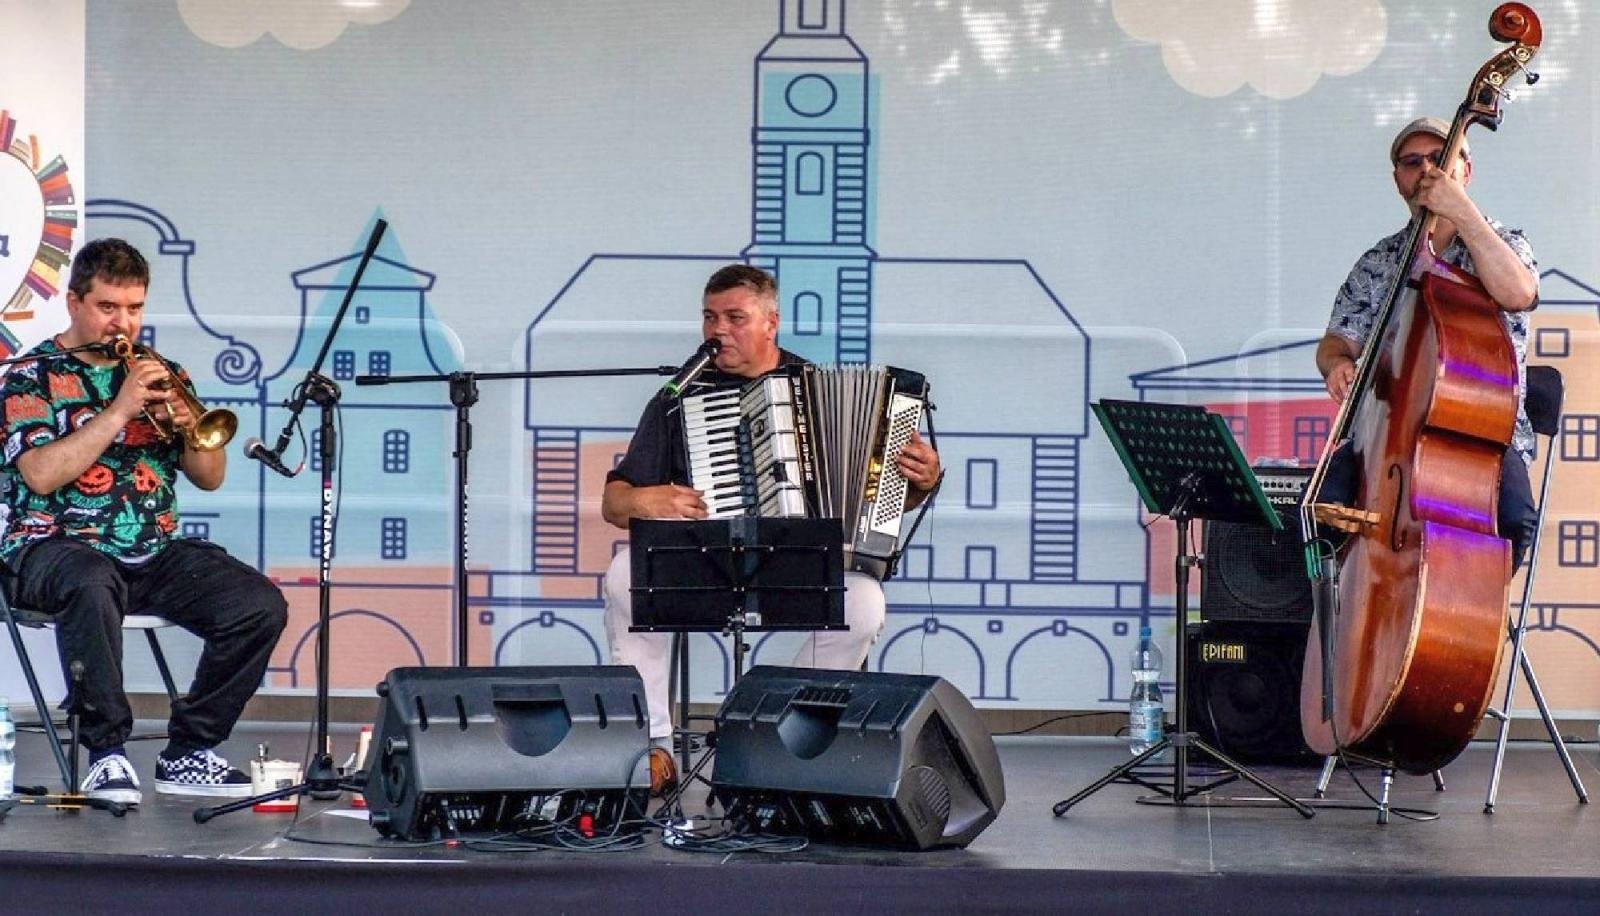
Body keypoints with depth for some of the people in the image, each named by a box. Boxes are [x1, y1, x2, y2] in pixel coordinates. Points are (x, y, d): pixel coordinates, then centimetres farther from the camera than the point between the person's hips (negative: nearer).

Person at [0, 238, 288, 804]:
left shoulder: (160, 375, 16)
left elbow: (210, 478, 15)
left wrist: (189, 428, -7)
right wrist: (120, 410, -18)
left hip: (155, 554, 5)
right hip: (55, 547, -5)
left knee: (261, 606, -18)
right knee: (91, 585, -41)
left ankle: (187, 754, -7)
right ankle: (106, 753, -28)